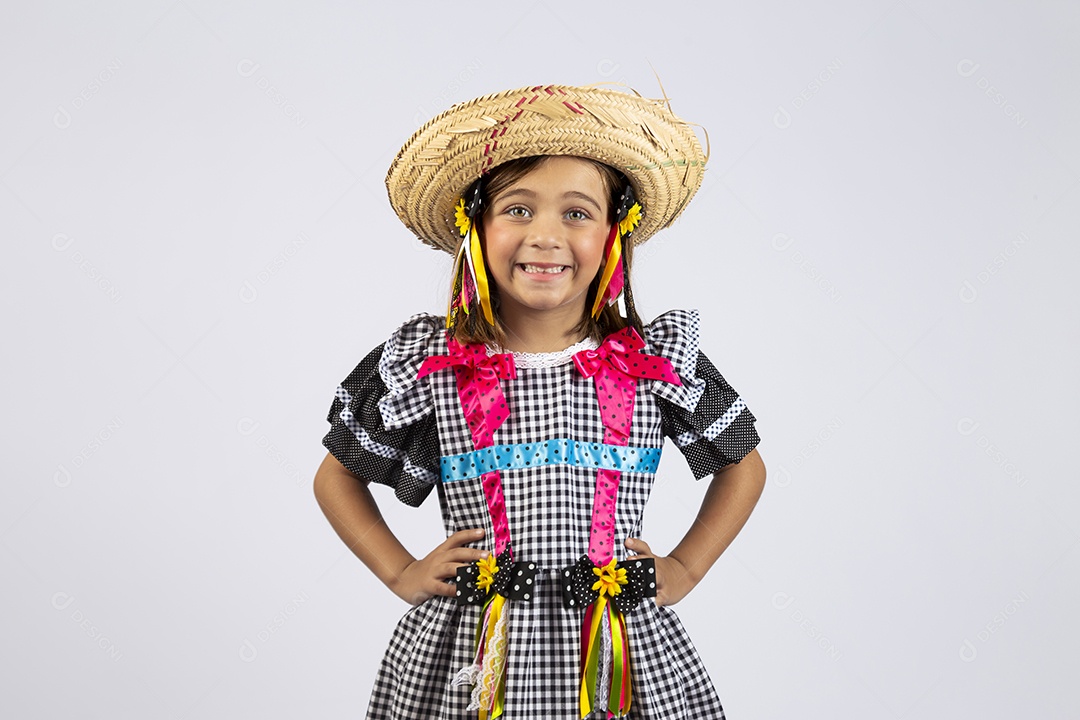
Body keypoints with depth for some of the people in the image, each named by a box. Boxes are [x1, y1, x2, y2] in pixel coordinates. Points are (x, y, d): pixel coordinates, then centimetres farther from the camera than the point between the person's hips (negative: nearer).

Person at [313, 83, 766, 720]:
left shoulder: (658, 362, -5)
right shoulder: (428, 367, -6)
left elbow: (745, 466, 11)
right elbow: (337, 478, 9)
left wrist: (685, 568, 3)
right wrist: (401, 572, 1)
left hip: (624, 652, 1)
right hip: (465, 661, 0)